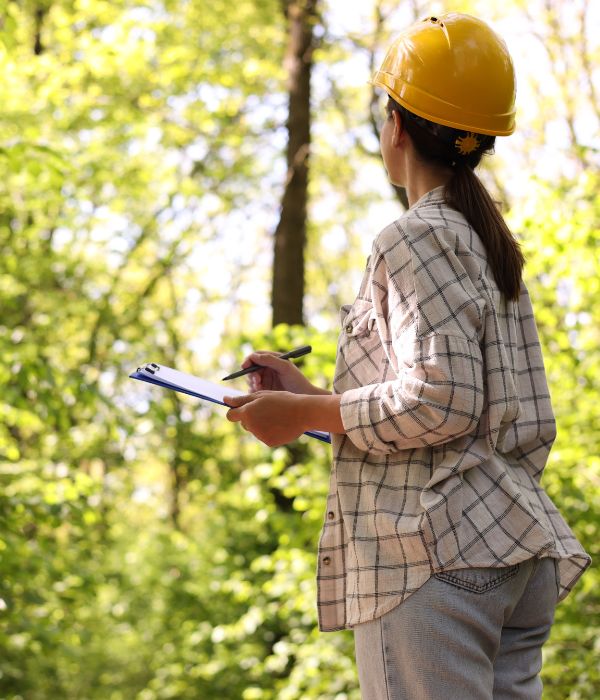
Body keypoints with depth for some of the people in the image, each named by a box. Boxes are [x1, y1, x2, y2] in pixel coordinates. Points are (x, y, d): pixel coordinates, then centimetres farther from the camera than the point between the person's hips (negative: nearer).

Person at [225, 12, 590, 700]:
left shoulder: (416, 239, -8)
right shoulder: (493, 245, 20)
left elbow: (441, 402, -19)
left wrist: (306, 414, -6)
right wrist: (312, 394, 22)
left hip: (437, 553, -9)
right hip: (516, 551, 9)